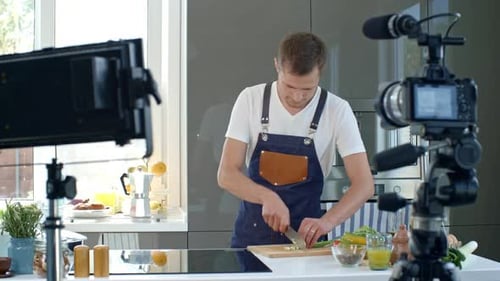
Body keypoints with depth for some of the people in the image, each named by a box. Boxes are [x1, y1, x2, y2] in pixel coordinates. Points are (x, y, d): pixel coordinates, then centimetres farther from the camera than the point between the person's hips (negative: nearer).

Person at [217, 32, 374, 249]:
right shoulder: (250, 99, -8)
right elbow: (226, 174, -8)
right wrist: (267, 197, -25)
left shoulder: (337, 110, -11)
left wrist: (327, 222, -29)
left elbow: (364, 185, -13)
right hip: (251, 234, -1)